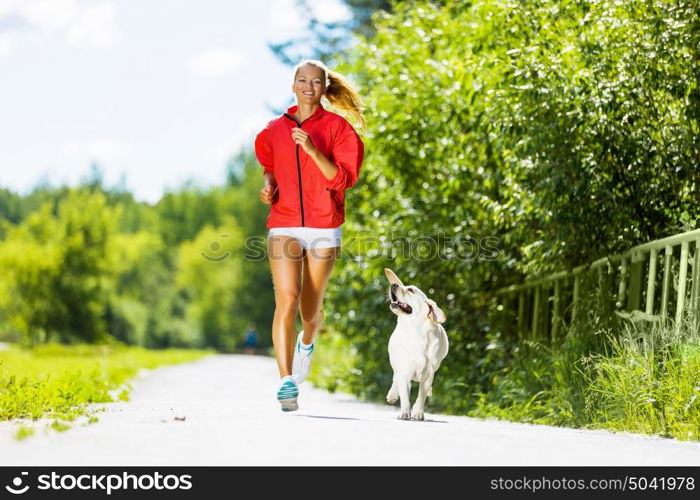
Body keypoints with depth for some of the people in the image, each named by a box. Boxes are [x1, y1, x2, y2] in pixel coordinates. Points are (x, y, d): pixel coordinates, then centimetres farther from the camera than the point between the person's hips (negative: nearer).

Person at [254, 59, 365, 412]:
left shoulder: (337, 127, 2)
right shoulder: (274, 130, 10)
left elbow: (344, 178, -8)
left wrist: (313, 150, -20)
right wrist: (268, 186, 6)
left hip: (324, 228, -1)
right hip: (284, 226, 1)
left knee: (310, 309, 8)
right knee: (286, 301, -18)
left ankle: (306, 343, 45)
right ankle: (287, 381, -24)